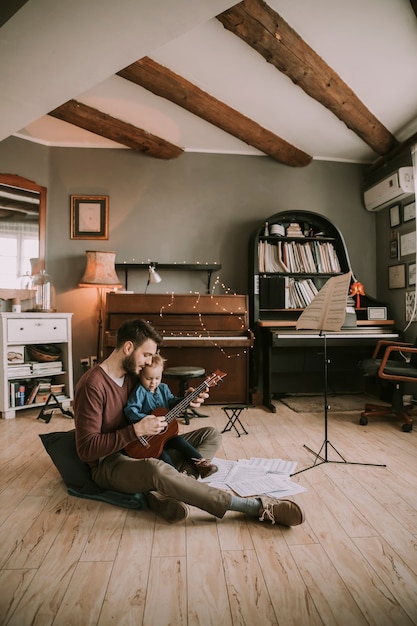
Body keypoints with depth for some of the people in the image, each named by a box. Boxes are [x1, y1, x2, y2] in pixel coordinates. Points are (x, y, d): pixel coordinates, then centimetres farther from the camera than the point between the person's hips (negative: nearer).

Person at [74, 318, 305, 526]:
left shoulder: (131, 374, 5)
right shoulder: (93, 384, -20)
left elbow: (155, 409, 13)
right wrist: (136, 430, -26)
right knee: (156, 469, -42)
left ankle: (159, 492, -23)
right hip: (108, 463, -8)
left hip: (141, 449, 9)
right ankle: (257, 507, -36)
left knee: (211, 435, 0)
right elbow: (86, 449, -21)